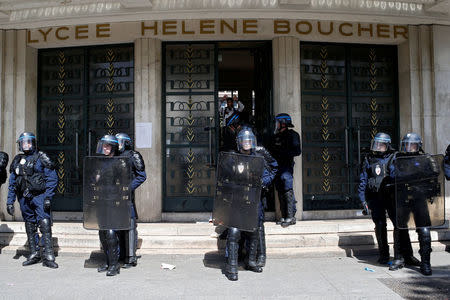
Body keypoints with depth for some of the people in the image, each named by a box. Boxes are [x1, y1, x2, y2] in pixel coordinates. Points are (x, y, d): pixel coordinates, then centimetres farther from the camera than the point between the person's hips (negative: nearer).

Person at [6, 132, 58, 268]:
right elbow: (12, 184, 17)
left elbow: (52, 179, -7)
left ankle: (48, 256, -12)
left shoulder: (41, 158, -2)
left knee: (45, 224, -13)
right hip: (24, 199, 6)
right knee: (30, 227, 11)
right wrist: (10, 201, 10)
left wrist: (48, 197, -14)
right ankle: (34, 254, 22)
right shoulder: (17, 161, 13)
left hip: (39, 197, -5)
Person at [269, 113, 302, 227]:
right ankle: (284, 216, 10)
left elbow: (297, 151, -11)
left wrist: (282, 152, -17)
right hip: (277, 167, 7)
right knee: (280, 192, 6)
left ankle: (290, 217, -13)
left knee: (288, 191, -13)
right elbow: (271, 151, 24)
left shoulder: (292, 135, -2)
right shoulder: (276, 136, 19)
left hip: (287, 166, -7)